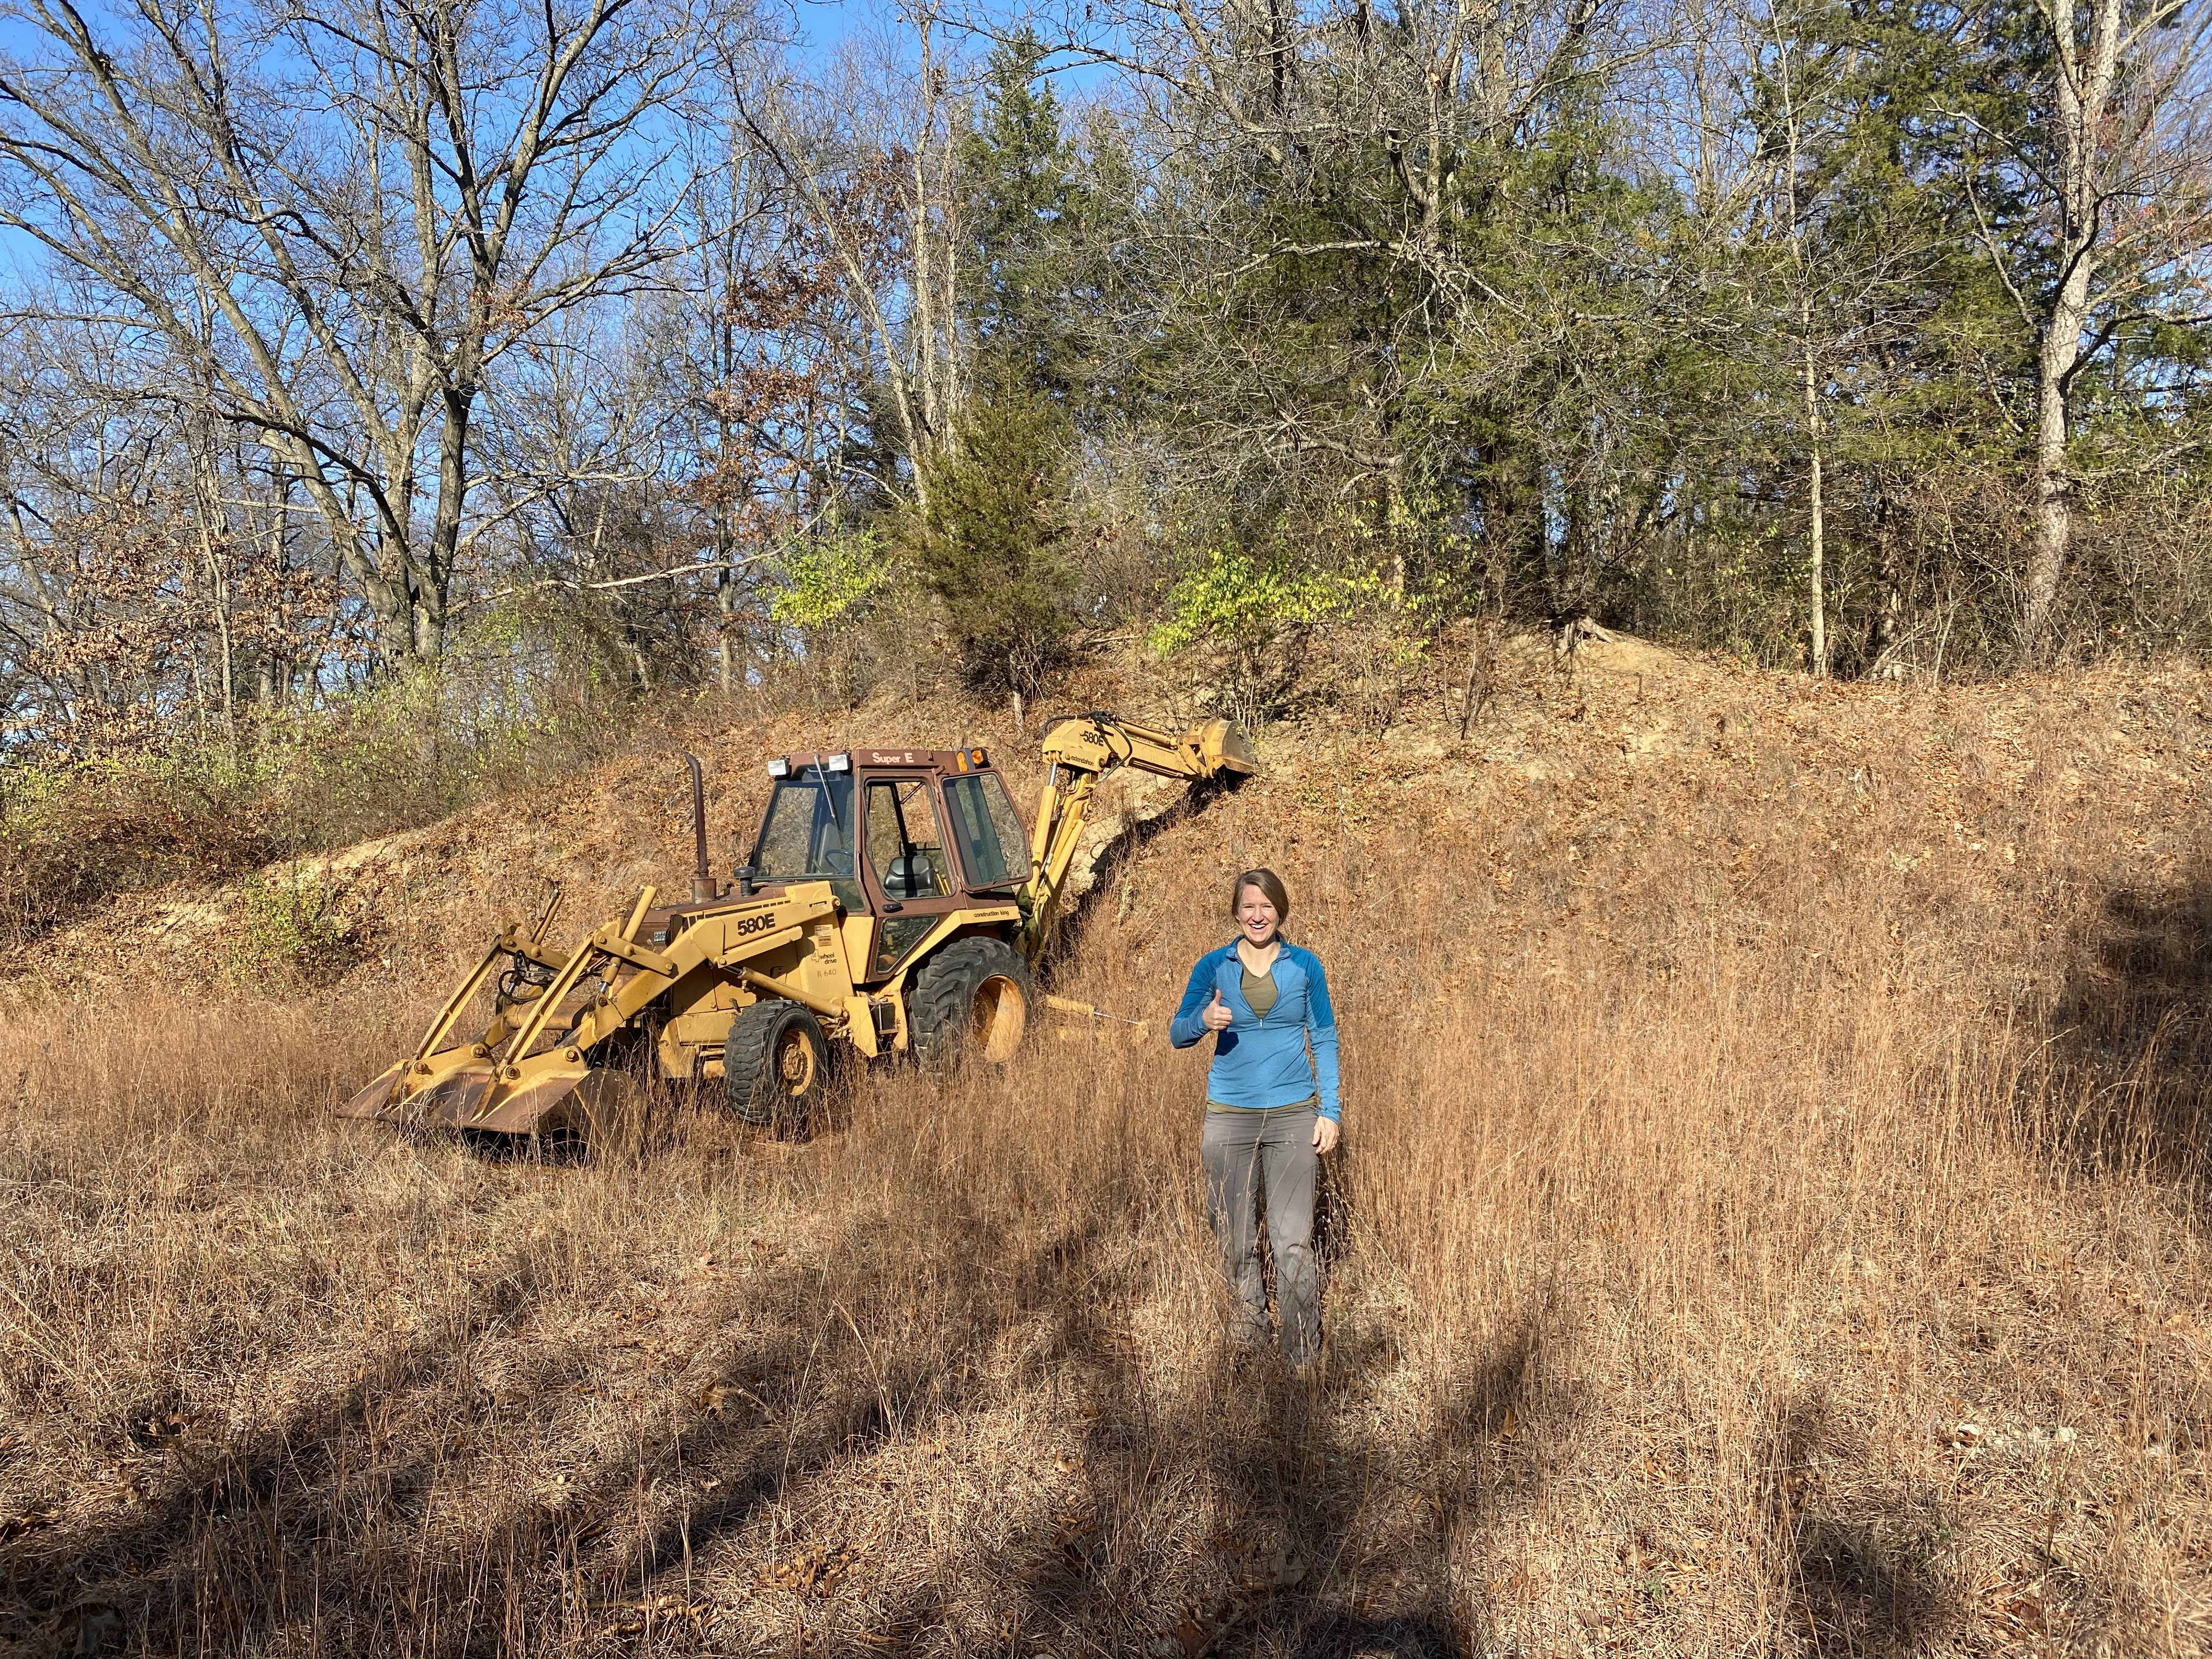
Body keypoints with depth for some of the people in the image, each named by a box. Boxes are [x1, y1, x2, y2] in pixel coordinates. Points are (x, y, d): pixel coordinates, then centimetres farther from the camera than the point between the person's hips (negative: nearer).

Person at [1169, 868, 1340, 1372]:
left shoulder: (1305, 966, 4)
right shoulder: (1214, 966, 3)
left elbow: (1324, 1041, 8)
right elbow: (1177, 1034, 4)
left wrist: (1330, 1111, 1)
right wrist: (1204, 1019, -18)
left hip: (1293, 1117, -1)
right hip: (1230, 1117, 1)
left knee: (1293, 1241, -3)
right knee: (1236, 1241, 6)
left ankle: (1304, 1359, 7)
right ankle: (1246, 1344, 21)